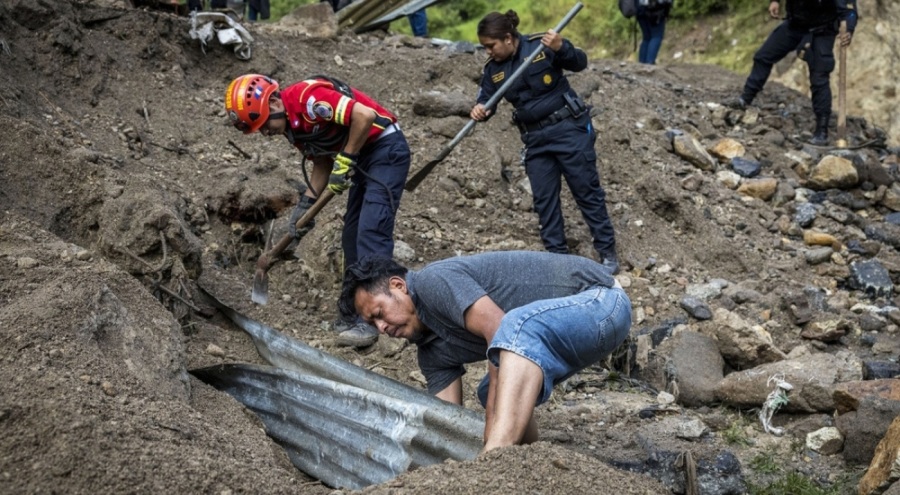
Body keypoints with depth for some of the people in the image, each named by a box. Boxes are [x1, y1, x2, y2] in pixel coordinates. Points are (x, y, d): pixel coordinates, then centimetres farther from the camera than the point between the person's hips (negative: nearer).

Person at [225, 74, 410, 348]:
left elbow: (365, 115, -29)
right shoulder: (291, 124, 7)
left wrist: (346, 159, -20)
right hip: (363, 158, 10)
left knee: (371, 231, -16)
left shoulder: (307, 98, -22)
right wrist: (306, 203, 7)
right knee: (352, 234, 11)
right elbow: (322, 162, 15)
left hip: (386, 149, -10)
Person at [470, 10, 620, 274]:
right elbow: (485, 99, 2)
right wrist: (479, 110, -22)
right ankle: (557, 254, 17)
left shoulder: (541, 45, -14)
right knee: (544, 199, 7)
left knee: (587, 190, 0)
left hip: (569, 128, -6)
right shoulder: (493, 69, 1)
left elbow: (580, 63, -14)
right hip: (535, 138, 6)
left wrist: (561, 48, -35)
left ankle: (607, 251, 8)